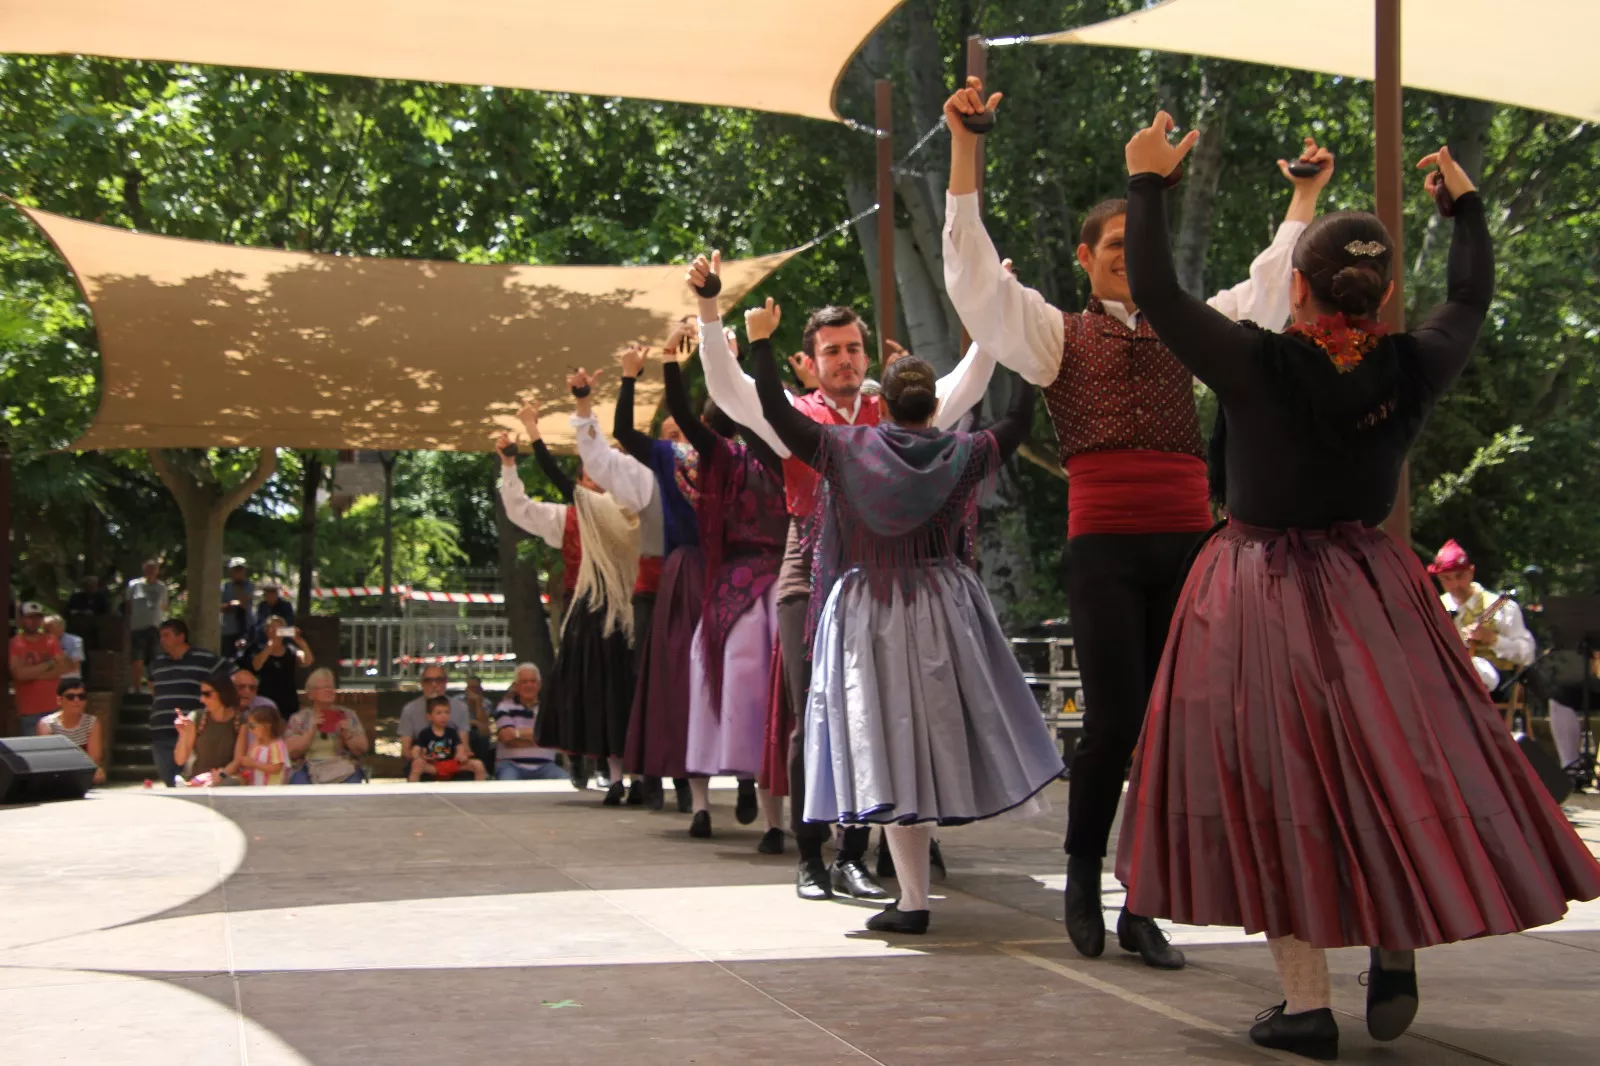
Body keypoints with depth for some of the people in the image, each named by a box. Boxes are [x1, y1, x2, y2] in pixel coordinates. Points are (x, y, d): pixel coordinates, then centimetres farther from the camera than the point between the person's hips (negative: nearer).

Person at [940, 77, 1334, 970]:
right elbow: (974, 274, -2)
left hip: (1188, 543, 4)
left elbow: (1268, 292, 28)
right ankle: (1082, 875, 15)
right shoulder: (1057, 333, 9)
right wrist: (966, 147, -8)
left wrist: (1306, 196, 27)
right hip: (1105, 548, -4)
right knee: (1115, 719, -9)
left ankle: (1141, 909, 11)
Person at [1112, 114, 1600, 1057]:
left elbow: (1155, 292, -11)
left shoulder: (1260, 368, -18)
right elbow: (1471, 298, 13)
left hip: (1260, 591, -2)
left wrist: (1149, 183, 0)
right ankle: (1396, 957, 18)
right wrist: (1465, 201, 28)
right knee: (1392, 765, 17)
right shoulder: (1411, 372, -7)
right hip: (1372, 590, 3)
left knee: (1281, 783, 2)